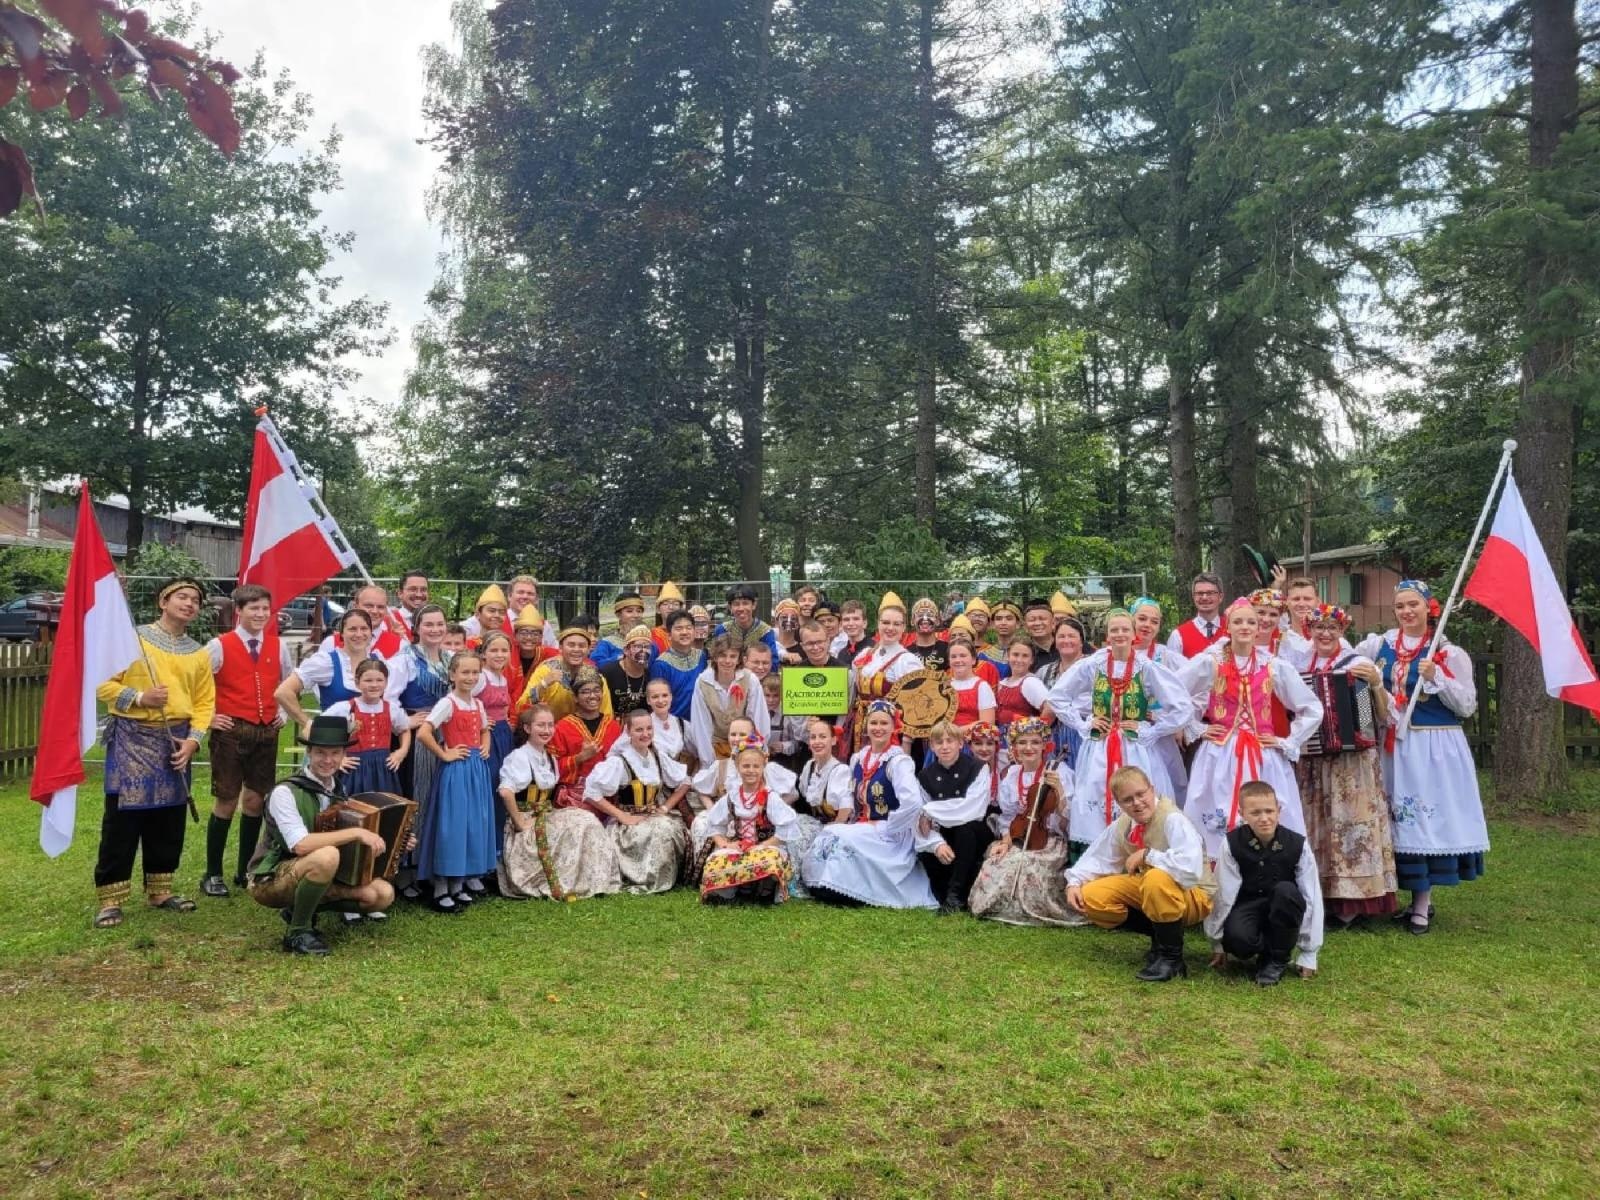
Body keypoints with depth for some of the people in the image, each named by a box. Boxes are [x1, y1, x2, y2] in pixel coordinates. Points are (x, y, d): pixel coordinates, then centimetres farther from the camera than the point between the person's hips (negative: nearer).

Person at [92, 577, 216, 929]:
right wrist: (139, 697, -18)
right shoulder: (133, 638, -2)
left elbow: (204, 702, 8)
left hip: (175, 741, 5)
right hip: (132, 738, -4)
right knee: (122, 818, -4)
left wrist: (193, 739, -6)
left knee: (169, 819, 10)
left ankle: (159, 889, 22)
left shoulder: (199, 653, 10)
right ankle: (111, 898, 4)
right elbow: (102, 684, -5)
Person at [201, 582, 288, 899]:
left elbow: (289, 682, 23)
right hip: (230, 731, -4)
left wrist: (282, 712, 13)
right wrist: (207, 717, -6)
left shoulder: (277, 646, 7)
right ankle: (212, 874, 13)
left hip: (267, 732, 4)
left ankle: (245, 871, 21)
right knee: (226, 802, 0)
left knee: (255, 801, 8)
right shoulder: (220, 646, -6)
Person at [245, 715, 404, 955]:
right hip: (269, 881, -7)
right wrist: (357, 832, -33)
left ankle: (303, 907, 9)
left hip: (311, 874, 7)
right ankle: (298, 931, -15)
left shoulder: (337, 789, 3)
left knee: (383, 894, -10)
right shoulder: (285, 792, -19)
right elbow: (301, 845, -33)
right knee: (327, 855, -36)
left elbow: (349, 844, 11)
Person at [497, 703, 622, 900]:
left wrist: (548, 813, 4)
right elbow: (505, 792, -32)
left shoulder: (550, 758, 9)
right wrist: (519, 823, -24)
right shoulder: (520, 757, -17)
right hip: (527, 823, -8)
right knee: (581, 825, -18)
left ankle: (594, 880, -8)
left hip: (545, 819, 8)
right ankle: (560, 886, -10)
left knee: (586, 819, -10)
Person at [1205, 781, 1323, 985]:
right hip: (1248, 906, -1)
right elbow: (1224, 895, -13)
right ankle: (1264, 952, 2)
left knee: (1286, 891, -34)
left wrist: (1308, 956, -13)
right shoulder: (1232, 844, -17)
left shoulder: (1298, 845, -16)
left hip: (1283, 912, 1)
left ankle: (1277, 960, -12)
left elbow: (1311, 898, -14)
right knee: (1236, 936, -35)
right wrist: (1217, 944, -7)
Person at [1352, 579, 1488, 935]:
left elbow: (1467, 706, -6)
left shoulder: (1448, 653, -4)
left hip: (1435, 747, -4)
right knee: (1402, 818, 8)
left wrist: (1436, 677, -17)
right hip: (1394, 745, 4)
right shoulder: (1380, 645, 5)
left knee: (1428, 816, -2)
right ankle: (1420, 898, 20)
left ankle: (1421, 906, 7)